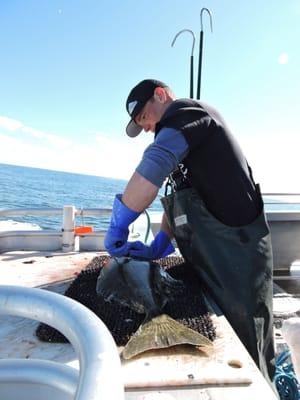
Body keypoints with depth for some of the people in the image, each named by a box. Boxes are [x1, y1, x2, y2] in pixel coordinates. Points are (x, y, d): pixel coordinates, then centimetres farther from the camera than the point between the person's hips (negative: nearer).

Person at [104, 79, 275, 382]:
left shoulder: (185, 110, -8)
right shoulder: (185, 138, 21)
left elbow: (154, 166, -28)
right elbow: (177, 198, 16)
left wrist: (117, 227, -20)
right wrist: (157, 248, 5)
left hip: (235, 252, -9)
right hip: (214, 256, 9)